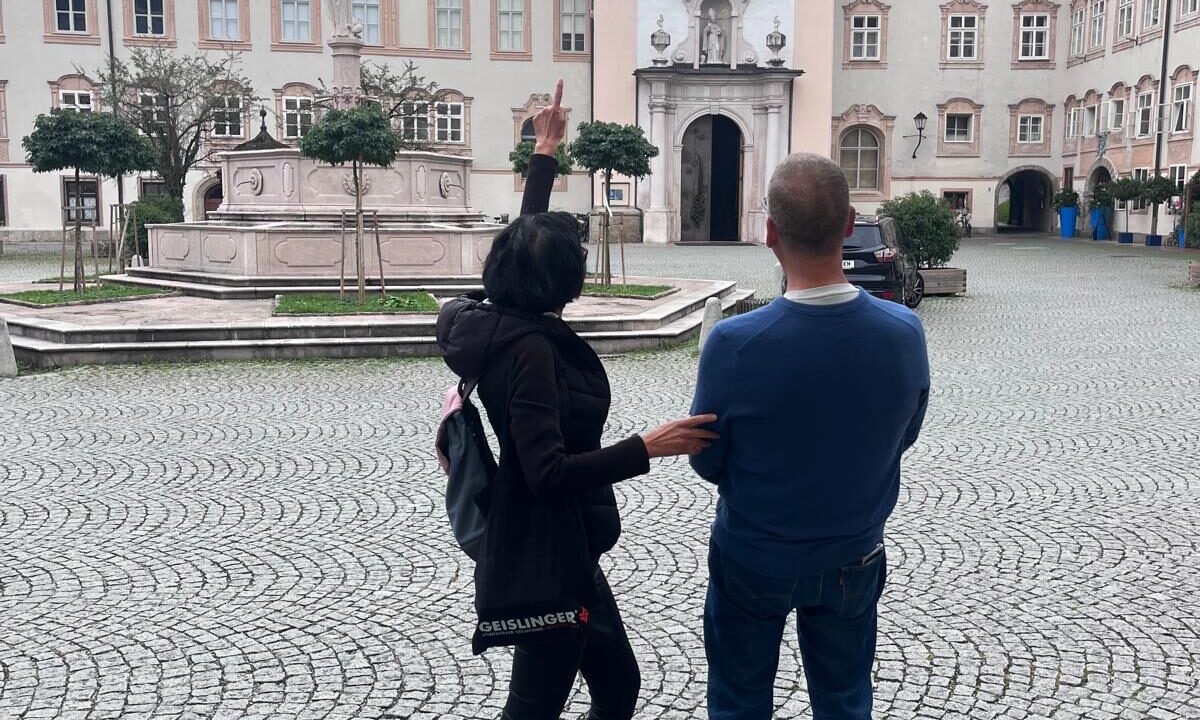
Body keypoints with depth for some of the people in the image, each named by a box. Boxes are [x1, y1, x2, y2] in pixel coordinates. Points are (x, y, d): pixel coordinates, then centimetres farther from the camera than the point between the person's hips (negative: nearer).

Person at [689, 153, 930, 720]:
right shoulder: (905, 332, -19)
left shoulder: (733, 344, -29)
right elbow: (902, 438, -1)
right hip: (853, 561, 3)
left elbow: (706, 462, -13)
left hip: (752, 560, -2)